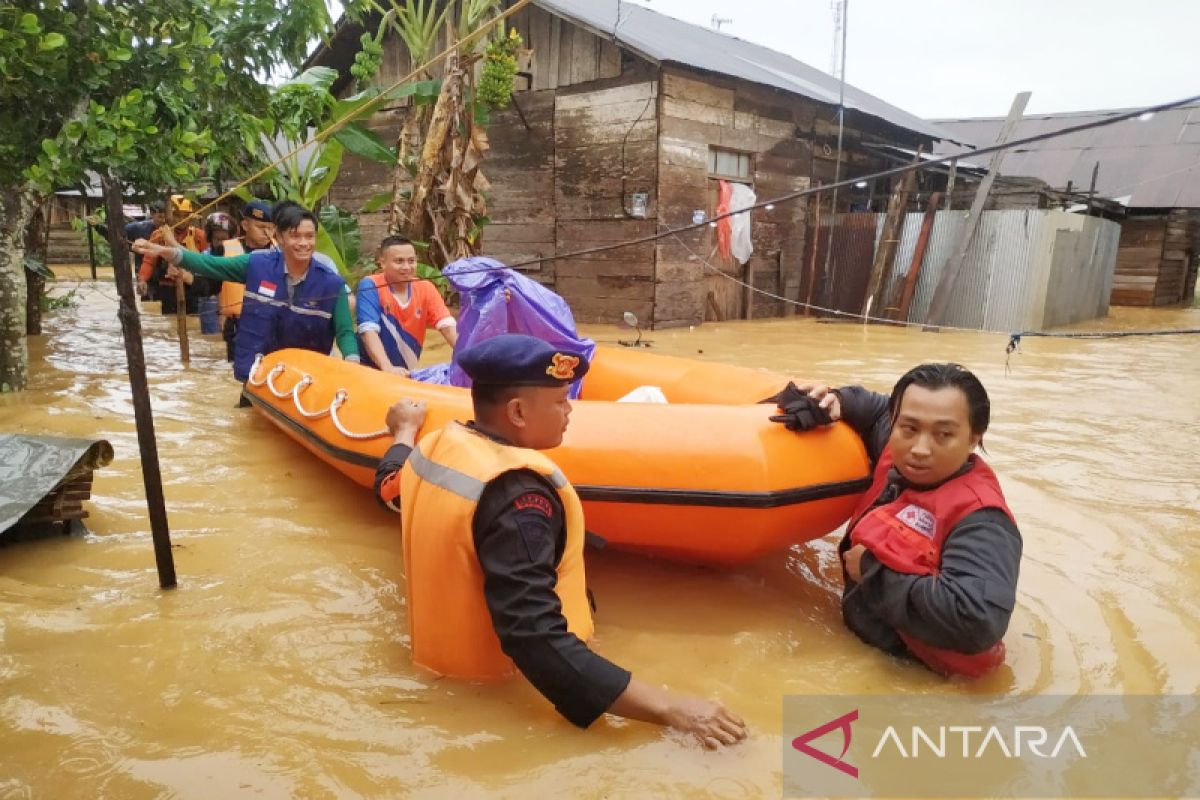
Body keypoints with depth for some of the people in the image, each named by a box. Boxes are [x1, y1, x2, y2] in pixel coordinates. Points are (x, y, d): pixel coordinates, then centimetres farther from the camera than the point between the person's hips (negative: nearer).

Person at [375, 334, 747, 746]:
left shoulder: (437, 445, -7)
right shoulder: (517, 497, -34)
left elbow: (391, 487, 16)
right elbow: (537, 644, -40)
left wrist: (405, 431, 35)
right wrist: (666, 707, -40)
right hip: (493, 684, -9)